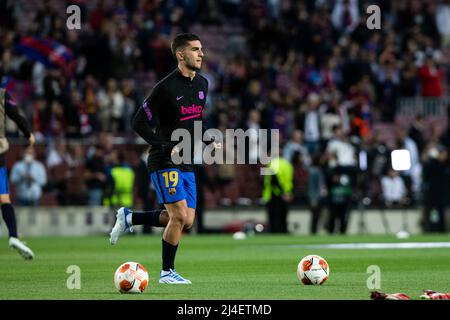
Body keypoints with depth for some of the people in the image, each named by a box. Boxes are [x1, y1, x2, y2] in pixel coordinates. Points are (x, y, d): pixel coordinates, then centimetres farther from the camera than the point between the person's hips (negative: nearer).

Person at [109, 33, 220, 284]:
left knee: (187, 221, 6)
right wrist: (167, 147, -20)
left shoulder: (202, 84, 9)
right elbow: (139, 123, -13)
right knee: (179, 216, -14)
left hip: (186, 163, 8)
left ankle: (129, 218, 23)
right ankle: (167, 272, 3)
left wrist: (208, 141, 7)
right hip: (164, 162, -8)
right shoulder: (167, 88, -15)